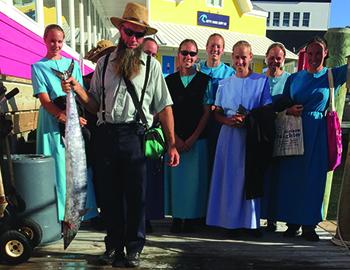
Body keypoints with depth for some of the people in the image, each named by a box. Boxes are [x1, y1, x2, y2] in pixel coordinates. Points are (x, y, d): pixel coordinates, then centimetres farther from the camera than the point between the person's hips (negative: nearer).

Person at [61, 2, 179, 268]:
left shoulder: (152, 65, 4)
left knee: (136, 194, 4)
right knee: (109, 193, 11)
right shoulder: (104, 63, 12)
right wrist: (77, 89, -5)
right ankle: (114, 245, 30)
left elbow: (164, 107, 1)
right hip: (106, 134, 3)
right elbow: (95, 105, 13)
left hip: (136, 136, -2)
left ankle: (134, 249, 22)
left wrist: (172, 144, -4)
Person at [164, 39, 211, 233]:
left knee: (194, 178, 2)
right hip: (174, 138, 2)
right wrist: (175, 138, -6)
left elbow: (207, 112, 0)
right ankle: (177, 217, 17)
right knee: (175, 176, 5)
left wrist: (193, 138, -9)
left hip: (197, 139, -1)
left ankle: (191, 218, 15)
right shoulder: (169, 80, 10)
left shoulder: (204, 80, 5)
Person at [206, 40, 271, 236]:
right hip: (229, 136, 2)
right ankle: (231, 220, 11)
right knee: (230, 177, 2)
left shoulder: (262, 81, 5)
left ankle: (252, 222, 10)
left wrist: (248, 119, -16)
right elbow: (217, 113, 11)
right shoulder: (225, 83, 14)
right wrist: (229, 120, -9)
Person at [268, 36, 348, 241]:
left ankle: (309, 224, 13)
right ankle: (292, 222, 15)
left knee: (313, 178, 2)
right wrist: (288, 110, -8)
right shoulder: (294, 78, 11)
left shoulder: (332, 75, 6)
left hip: (317, 133, -1)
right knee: (290, 176, 3)